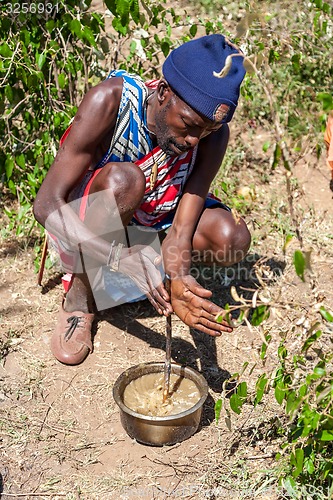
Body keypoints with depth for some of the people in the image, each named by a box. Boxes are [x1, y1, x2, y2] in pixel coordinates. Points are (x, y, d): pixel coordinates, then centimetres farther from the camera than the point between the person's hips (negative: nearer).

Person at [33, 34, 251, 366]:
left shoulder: (213, 134, -20)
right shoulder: (110, 100, -30)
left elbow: (181, 230, -24)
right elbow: (46, 204, -34)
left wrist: (178, 282, -45)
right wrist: (120, 257, -48)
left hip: (149, 219, 3)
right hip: (84, 221, -3)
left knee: (231, 239, -23)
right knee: (123, 178, -37)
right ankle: (79, 299, -15)